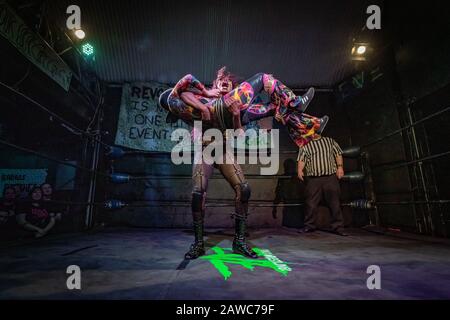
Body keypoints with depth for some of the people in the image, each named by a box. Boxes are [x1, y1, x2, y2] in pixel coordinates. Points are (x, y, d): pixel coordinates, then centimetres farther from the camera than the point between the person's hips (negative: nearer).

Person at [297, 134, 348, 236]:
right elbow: (301, 160, -1)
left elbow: (338, 154, 15)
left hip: (330, 177, 1)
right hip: (313, 179, -1)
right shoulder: (305, 145, 9)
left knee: (334, 202, 2)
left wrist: (340, 166, 1)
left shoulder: (329, 141, 16)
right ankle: (309, 226, 13)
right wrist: (300, 170, -19)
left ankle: (338, 227, 12)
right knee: (310, 203, 0)